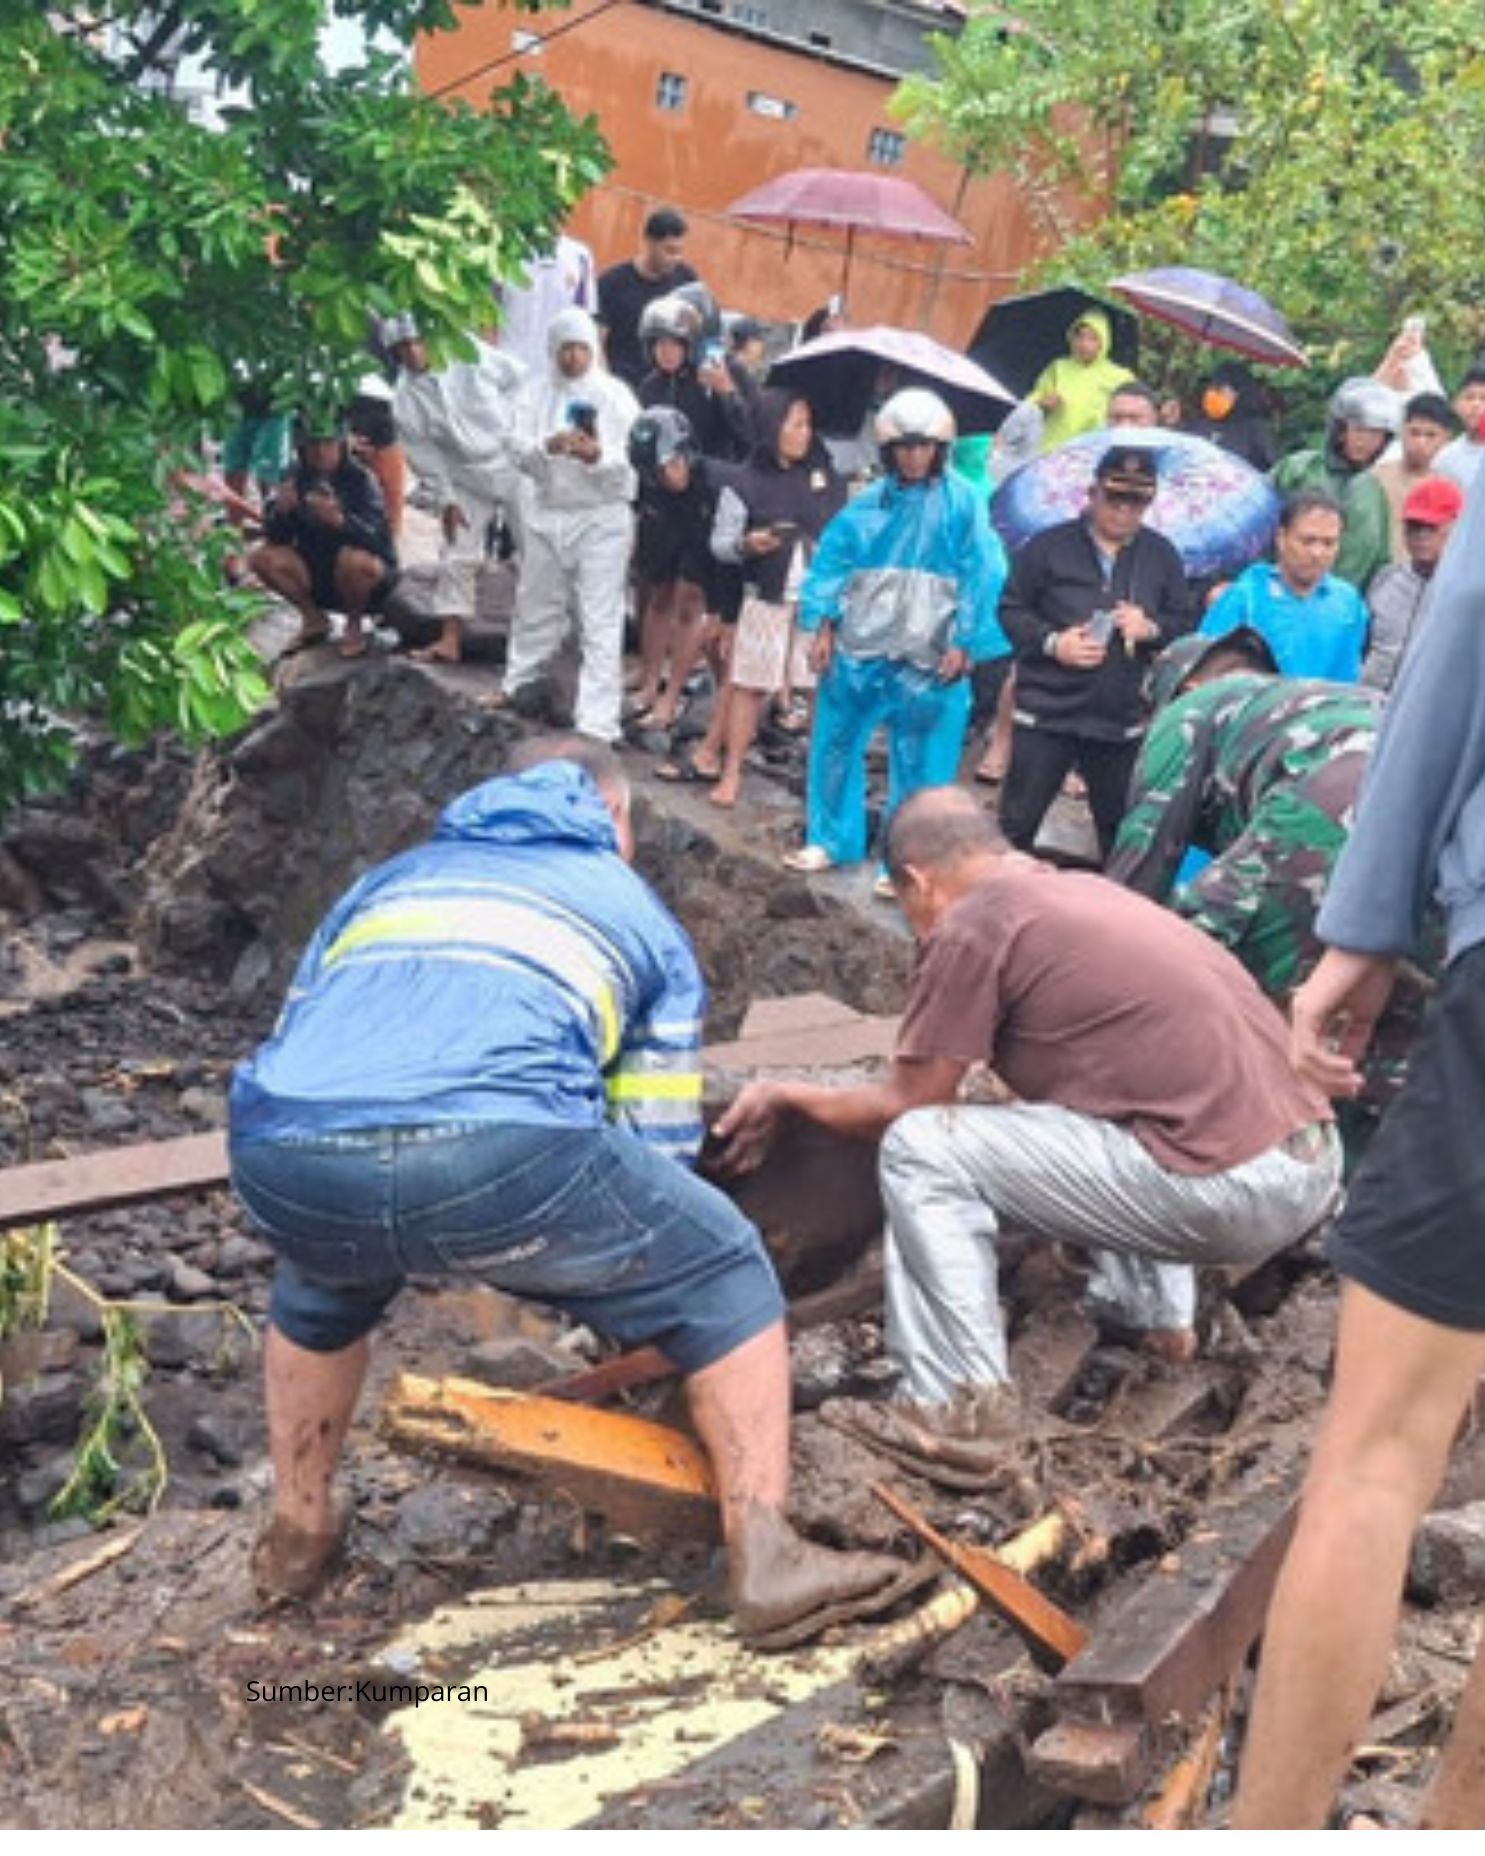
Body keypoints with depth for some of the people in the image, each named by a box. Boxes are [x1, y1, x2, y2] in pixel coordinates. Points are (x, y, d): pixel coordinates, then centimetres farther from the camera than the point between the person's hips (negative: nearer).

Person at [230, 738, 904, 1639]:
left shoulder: (387, 878, 39)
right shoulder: (639, 914, 31)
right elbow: (660, 1147, 30)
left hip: (281, 1154, 4)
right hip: (497, 1141, -4)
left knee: (320, 1282, 41)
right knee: (723, 1274, 22)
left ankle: (298, 1536, 46)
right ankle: (764, 1557, 19)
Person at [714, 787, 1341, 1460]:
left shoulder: (969, 926, -5)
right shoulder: (1082, 888, 19)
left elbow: (903, 1107, 3)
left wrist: (785, 1096, 20)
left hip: (1232, 1189, -9)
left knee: (921, 1150, -3)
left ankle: (956, 1409, -2)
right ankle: (1152, 1308, 32)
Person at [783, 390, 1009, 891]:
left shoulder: (963, 504, -5)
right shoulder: (867, 505, 4)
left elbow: (983, 577, -7)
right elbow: (832, 562, 8)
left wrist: (964, 643, -11)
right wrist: (823, 627, 2)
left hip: (928, 660, -3)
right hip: (858, 648, 4)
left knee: (917, 762, 2)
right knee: (836, 741, 11)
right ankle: (829, 839, 27)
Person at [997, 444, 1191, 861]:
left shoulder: (1161, 556, 8)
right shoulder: (1048, 546, -2)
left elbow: (1184, 625, 10)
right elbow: (1011, 609, 0)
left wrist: (1151, 628, -11)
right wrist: (1051, 642, -16)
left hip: (1123, 719, 3)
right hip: (1046, 713, -3)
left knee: (1121, 827, 12)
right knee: (1018, 819, -1)